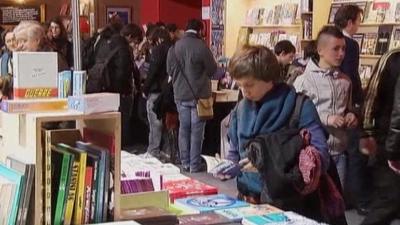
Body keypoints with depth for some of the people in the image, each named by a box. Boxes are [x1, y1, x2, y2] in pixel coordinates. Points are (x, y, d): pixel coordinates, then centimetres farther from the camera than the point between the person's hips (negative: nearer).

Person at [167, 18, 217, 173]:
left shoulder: (174, 47, -2)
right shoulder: (201, 47, -15)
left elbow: (169, 70, 7)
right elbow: (212, 69, -7)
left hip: (181, 95, 4)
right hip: (198, 95, -4)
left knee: (183, 129, 12)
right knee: (196, 131, 2)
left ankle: (185, 164, 16)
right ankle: (195, 166, 4)